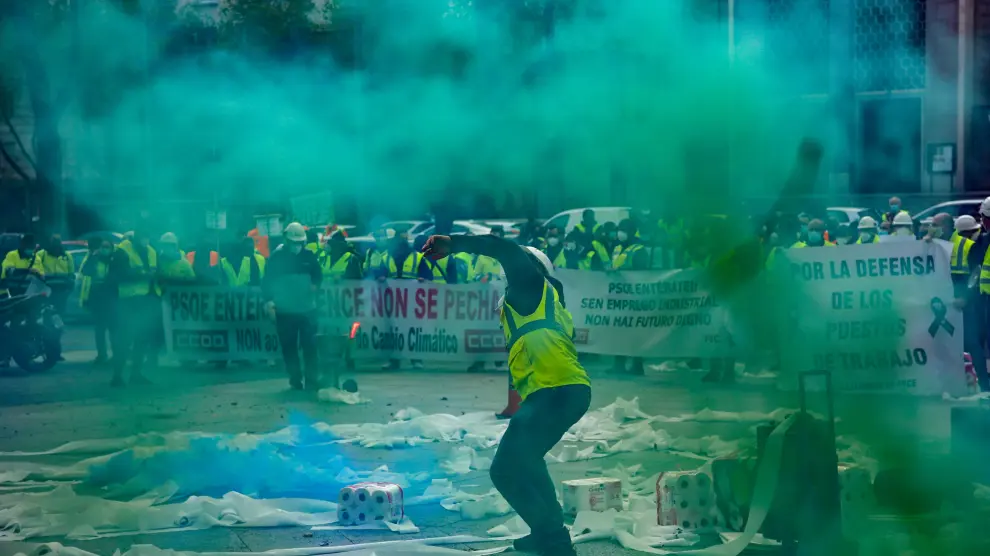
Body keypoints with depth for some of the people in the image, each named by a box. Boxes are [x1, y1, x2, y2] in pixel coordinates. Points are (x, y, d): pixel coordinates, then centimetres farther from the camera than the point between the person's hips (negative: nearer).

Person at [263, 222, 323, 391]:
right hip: (285, 311, -1)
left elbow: (318, 274, 17)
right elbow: (268, 281, -3)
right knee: (289, 347, 4)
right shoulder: (277, 257, -2)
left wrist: (315, 284, -4)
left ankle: (312, 381, 4)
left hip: (307, 309, 1)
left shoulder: (309, 255, 4)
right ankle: (295, 381, 13)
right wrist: (268, 300, -16)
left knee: (310, 346, -2)